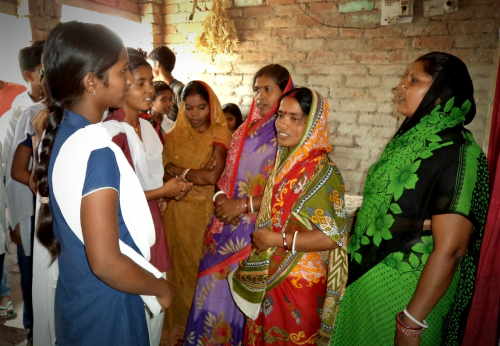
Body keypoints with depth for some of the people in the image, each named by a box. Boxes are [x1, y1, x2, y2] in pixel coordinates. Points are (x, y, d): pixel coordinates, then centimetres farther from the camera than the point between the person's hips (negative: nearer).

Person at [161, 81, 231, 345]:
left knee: (202, 266, 6)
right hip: (177, 212, 3)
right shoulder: (174, 135, 5)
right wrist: (197, 172, -15)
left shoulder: (219, 134, -6)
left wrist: (178, 170, -8)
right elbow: (164, 174, -2)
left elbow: (212, 177, -18)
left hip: (206, 212, -3)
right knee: (179, 265, 10)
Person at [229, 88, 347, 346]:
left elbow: (333, 236, -22)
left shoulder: (322, 171, -20)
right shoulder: (283, 161, 2)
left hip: (299, 281, -6)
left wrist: (278, 240, -20)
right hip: (267, 277, 7)